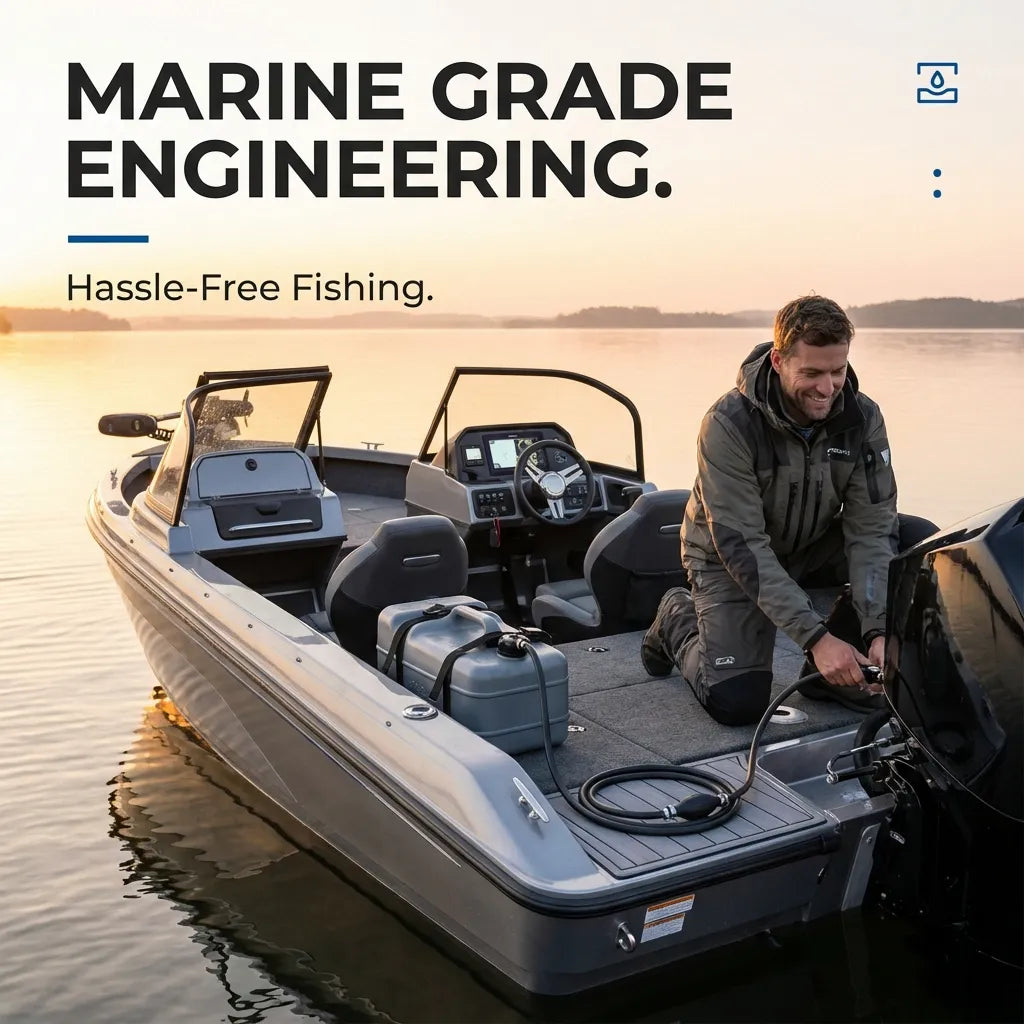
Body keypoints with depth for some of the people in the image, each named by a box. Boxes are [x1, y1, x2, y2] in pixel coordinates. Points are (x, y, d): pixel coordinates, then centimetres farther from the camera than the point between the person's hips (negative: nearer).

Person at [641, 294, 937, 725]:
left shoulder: (863, 418, -16)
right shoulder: (729, 424, -29)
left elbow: (871, 528, -17)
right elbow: (741, 545, -30)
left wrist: (878, 631, -31)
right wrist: (816, 637, -35)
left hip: (815, 546, 5)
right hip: (731, 558, -4)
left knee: (922, 543, -18)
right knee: (736, 703, -19)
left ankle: (837, 670, -3)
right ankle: (678, 619, 14)